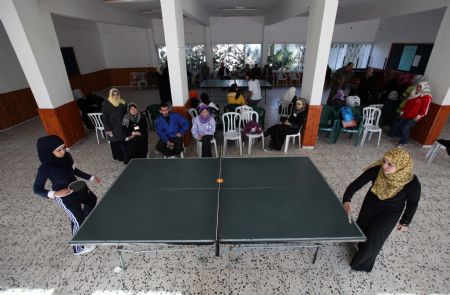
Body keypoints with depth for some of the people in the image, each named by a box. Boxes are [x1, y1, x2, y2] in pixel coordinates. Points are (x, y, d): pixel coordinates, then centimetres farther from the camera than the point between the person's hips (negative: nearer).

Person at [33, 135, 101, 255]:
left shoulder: (67, 156, -12)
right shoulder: (45, 168, -29)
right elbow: (37, 189, -21)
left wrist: (91, 177, 11)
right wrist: (55, 194, -38)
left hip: (76, 187, 7)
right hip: (64, 196, -7)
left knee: (92, 200, 31)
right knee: (78, 221, 6)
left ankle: (85, 216, 64)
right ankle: (78, 248, 31)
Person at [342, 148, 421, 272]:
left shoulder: (412, 183, -28)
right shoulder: (376, 170, -28)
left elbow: (412, 202, -9)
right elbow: (356, 184, -23)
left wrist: (405, 222, -1)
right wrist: (347, 200, -39)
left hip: (391, 211, -2)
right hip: (371, 204, 2)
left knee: (373, 238, -5)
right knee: (361, 231, 11)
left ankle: (365, 261, 24)